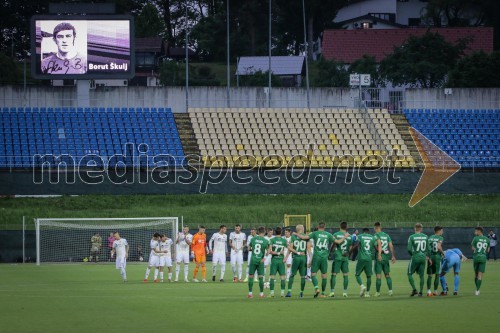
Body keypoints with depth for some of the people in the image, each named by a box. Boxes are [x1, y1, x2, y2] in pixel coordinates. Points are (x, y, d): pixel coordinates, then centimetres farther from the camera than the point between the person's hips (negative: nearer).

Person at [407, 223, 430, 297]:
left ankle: (414, 289, -6)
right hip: (423, 257, 4)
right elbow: (428, 248, 6)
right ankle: (421, 292, 10)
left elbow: (409, 249, -10)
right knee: (421, 275, 11)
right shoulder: (425, 237, 3)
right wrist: (428, 257, 18)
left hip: (415, 257, -4)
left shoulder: (412, 237, -7)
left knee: (410, 274, 8)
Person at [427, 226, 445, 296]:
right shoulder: (440, 238, -4)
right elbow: (439, 247, -19)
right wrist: (443, 253, -4)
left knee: (429, 275, 7)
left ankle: (428, 291, 2)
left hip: (430, 256, 4)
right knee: (437, 275, 5)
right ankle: (435, 291, 5)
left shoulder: (430, 238, 10)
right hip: (437, 256, -4)